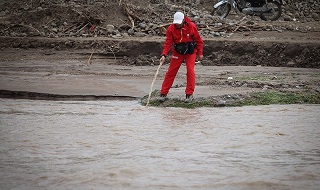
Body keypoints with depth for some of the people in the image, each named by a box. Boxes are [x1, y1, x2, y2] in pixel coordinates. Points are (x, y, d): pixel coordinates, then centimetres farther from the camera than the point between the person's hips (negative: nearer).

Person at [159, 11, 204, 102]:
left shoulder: (192, 26, -14)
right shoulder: (171, 28, -12)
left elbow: (198, 40, -3)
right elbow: (168, 42, -12)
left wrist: (200, 53, 0)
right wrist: (164, 55, -24)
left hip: (190, 52, -1)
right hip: (177, 52, 1)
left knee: (190, 71, -11)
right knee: (171, 71, 0)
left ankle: (189, 94, 0)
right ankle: (163, 93, 6)